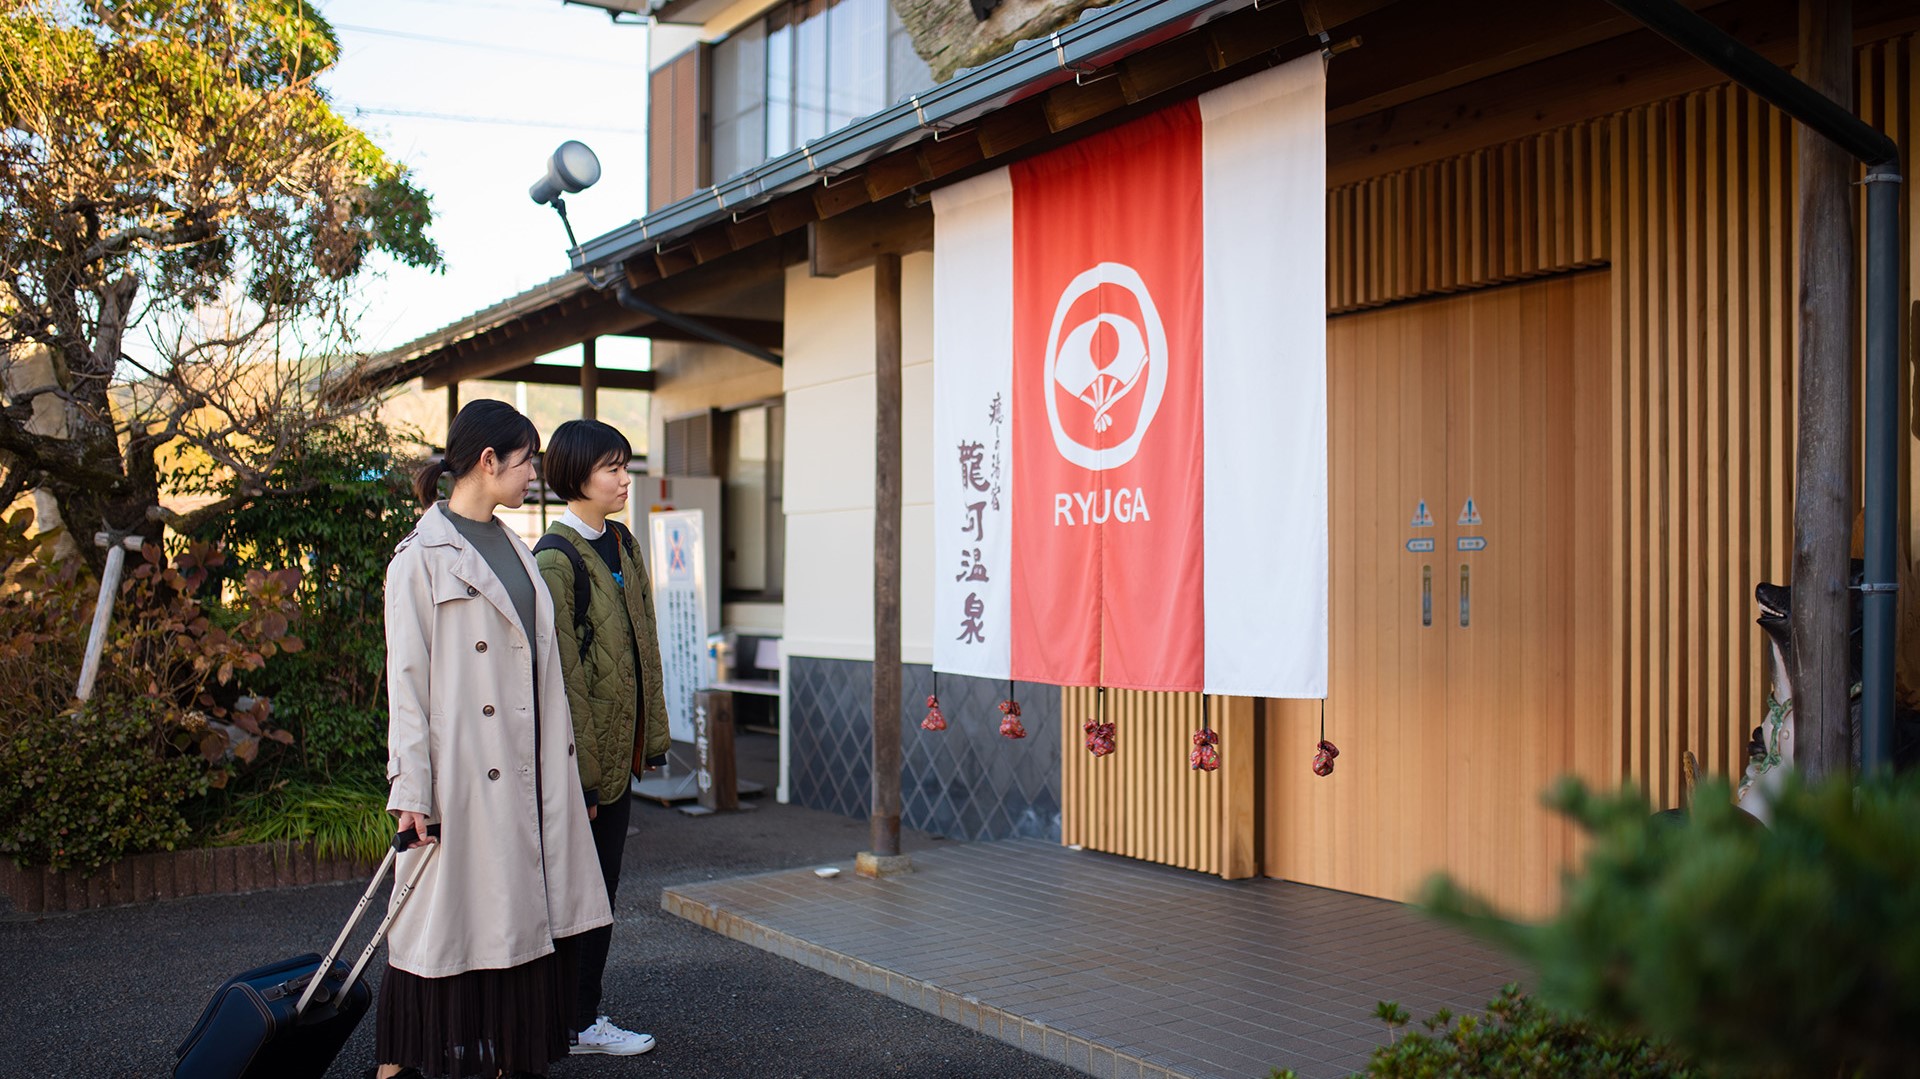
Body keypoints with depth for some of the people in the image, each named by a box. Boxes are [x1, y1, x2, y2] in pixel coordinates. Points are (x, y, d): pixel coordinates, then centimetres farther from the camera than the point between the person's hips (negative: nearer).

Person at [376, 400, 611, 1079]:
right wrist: (411, 789, -14)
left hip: (529, 770, 7)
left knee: (527, 915, 9)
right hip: (464, 772, -7)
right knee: (453, 918, 1)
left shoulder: (513, 548, 15)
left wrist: (560, 765, 17)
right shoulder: (423, 555, -8)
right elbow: (407, 679, -10)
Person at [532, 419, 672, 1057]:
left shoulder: (621, 543, 10)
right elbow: (561, 673, -18)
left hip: (619, 747, 8)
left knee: (603, 885, 14)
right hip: (581, 750, -8)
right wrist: (579, 771, -18)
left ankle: (583, 1014, 24)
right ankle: (578, 1024, 16)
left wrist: (651, 738, 12)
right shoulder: (556, 557, -15)